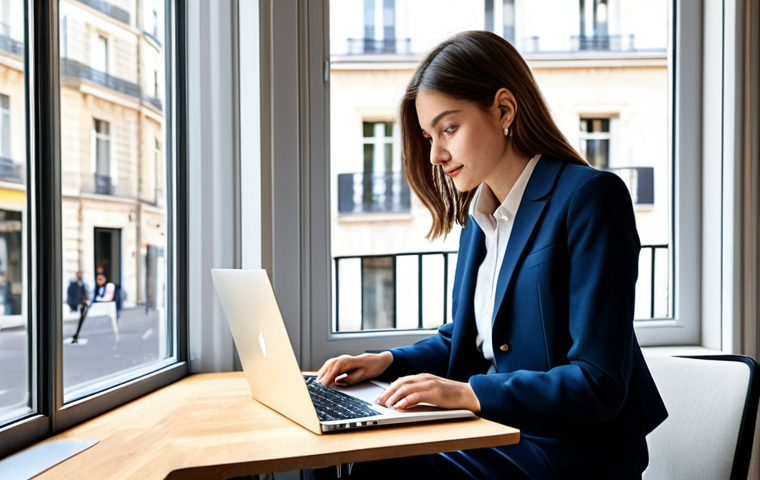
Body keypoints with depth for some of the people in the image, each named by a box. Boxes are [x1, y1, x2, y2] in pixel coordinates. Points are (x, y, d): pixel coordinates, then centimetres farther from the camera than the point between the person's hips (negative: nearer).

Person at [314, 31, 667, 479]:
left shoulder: (590, 198, -15)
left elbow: (598, 385, -19)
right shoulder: (480, 213, 8)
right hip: (498, 435, 7)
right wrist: (387, 362, 3)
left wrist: (467, 392, -25)